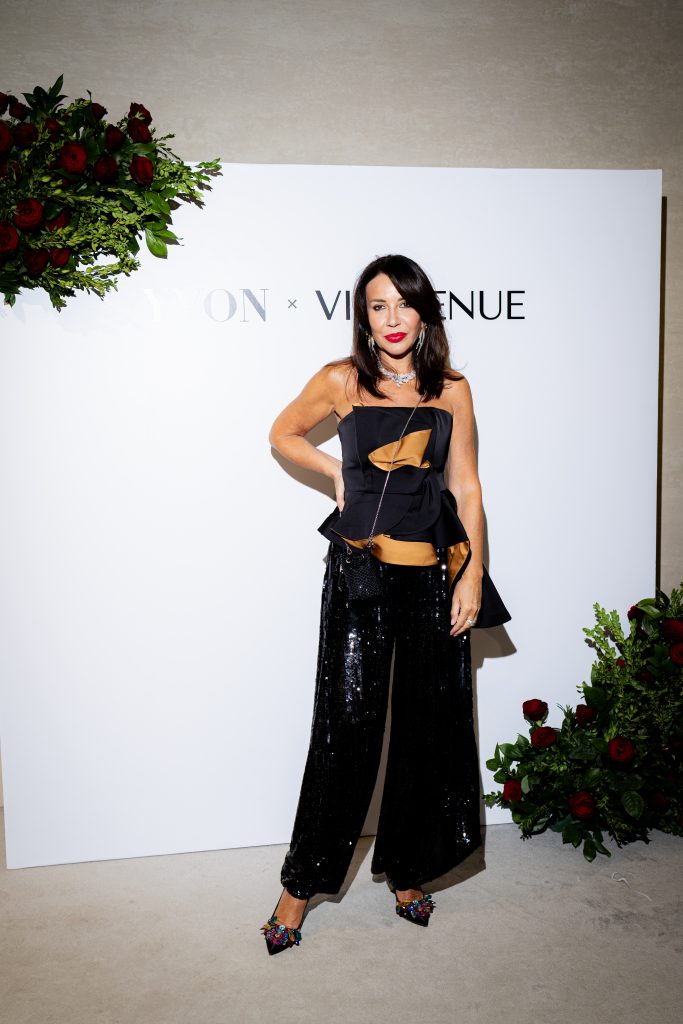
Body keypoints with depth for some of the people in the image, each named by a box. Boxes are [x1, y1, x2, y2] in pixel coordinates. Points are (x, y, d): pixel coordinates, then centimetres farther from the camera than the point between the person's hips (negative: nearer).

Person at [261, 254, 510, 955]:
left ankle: (407, 870, 30)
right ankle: (302, 881, 16)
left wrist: (474, 574, -1)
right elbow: (283, 434, 18)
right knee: (346, 725, -2)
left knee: (429, 727, 9)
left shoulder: (451, 390, 7)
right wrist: (339, 474, 4)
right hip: (360, 571, -2)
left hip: (433, 575, 3)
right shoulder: (341, 381, 3)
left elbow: (465, 486, 7)